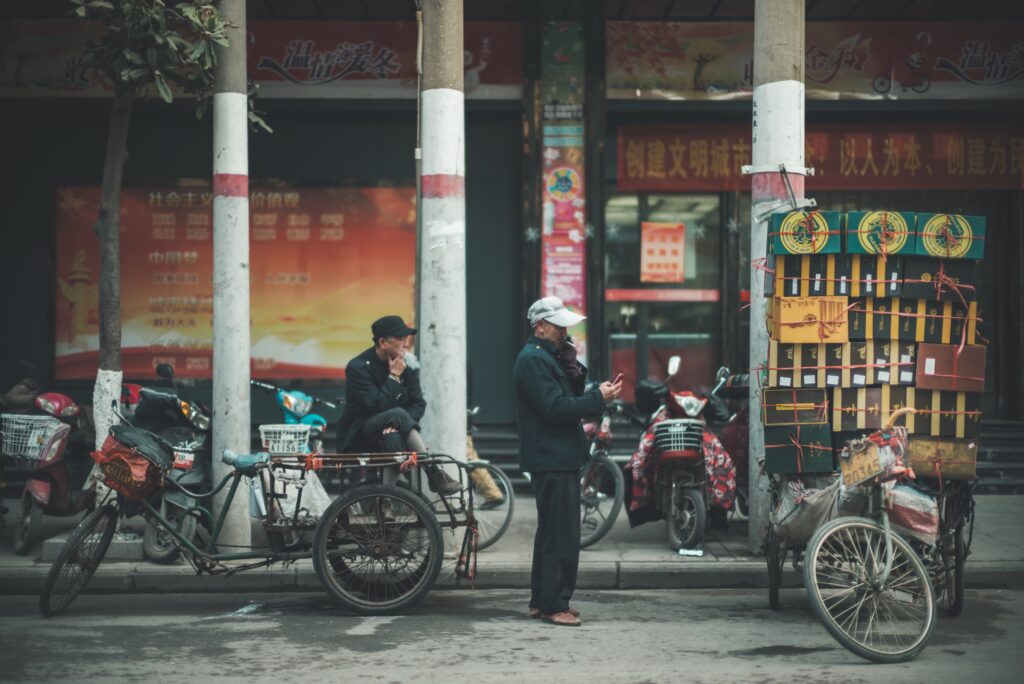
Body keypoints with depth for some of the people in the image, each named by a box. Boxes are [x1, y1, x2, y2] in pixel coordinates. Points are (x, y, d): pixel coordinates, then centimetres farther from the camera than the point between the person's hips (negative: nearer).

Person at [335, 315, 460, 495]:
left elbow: (419, 404, -1)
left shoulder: (407, 366, 5)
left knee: (394, 438, -35)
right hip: (359, 437, -4)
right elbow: (376, 406, -23)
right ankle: (434, 472, -36)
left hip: (389, 434, 4)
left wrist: (398, 424, -20)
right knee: (397, 414, -33)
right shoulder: (358, 368, -12)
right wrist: (394, 376, -15)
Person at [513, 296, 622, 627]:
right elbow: (555, 408, -22)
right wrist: (599, 397, -17)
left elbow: (570, 396, 17)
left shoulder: (550, 356, 19)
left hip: (560, 458, 11)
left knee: (551, 532, 16)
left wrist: (574, 369, 1)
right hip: (551, 460, -11)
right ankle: (554, 605, -4)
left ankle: (542, 601, 23)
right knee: (562, 536, -9)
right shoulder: (532, 360, -14)